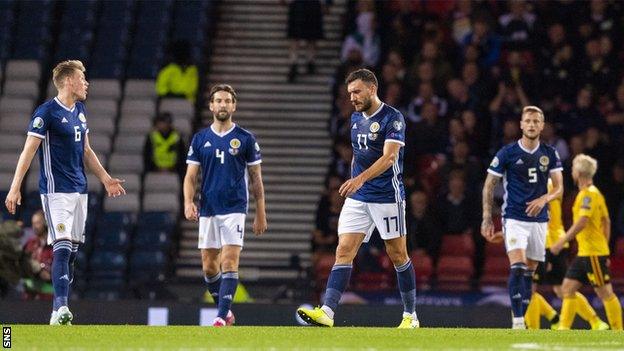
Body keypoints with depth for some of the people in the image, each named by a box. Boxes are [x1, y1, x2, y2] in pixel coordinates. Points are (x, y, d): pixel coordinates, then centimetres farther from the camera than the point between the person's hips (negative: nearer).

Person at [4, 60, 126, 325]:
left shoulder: (80, 111, 15)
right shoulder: (47, 112, -10)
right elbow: (28, 151, -12)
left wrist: (106, 179, 22)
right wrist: (15, 188, -17)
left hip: (79, 191, 8)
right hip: (56, 191, -8)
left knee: (73, 250, 6)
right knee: (63, 248, -18)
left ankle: (60, 311, 10)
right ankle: (60, 308, -26)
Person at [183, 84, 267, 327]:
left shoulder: (245, 139, 2)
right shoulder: (200, 139, 8)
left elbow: (256, 178, 6)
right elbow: (191, 176, 7)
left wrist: (261, 214, 3)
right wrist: (188, 202, -11)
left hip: (234, 209, -3)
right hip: (207, 210, 3)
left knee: (230, 262, -14)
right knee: (209, 266, 4)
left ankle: (222, 317, -16)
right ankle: (226, 311, 22)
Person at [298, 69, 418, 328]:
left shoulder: (392, 118, -12)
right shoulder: (356, 118, 11)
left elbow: (389, 156, -24)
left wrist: (360, 179, -35)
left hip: (387, 197, -6)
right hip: (357, 197, 6)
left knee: (398, 255, 4)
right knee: (344, 250, -7)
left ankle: (410, 315, 16)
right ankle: (327, 312, -18)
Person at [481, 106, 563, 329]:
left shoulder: (549, 154, 6)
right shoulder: (507, 153, -3)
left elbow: (559, 188, 6)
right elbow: (489, 185, 2)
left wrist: (544, 199, -16)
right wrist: (487, 218, -3)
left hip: (539, 219, 4)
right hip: (514, 218, -4)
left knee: (529, 272, 6)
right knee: (518, 267, -19)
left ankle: (522, 320, 13)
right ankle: (517, 320, -20)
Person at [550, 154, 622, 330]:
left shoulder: (589, 193, -14)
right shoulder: (594, 193, 16)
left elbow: (582, 222, -23)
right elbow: (606, 222, 20)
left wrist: (562, 242, -22)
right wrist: (604, 249, 23)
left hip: (593, 252, -10)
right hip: (584, 252, 10)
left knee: (605, 292, -5)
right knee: (568, 287, 6)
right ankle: (564, 328, 4)